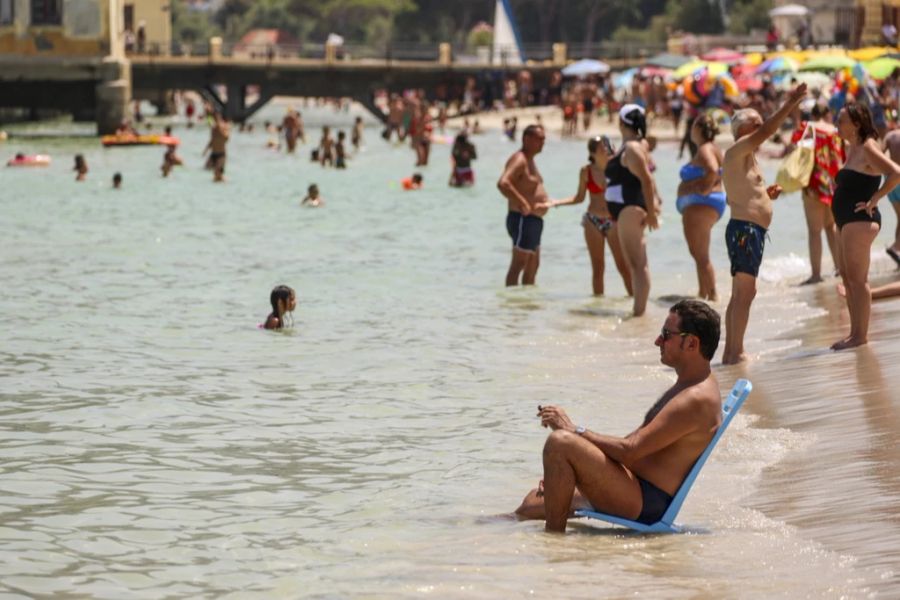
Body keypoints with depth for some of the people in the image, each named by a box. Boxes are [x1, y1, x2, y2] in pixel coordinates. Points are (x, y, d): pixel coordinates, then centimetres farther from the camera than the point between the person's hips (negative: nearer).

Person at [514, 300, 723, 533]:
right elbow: (634, 441, 22)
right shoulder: (686, 387, 17)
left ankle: (554, 537, -19)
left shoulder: (697, 399, -18)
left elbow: (630, 450, -25)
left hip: (647, 503, -11)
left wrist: (575, 430, -14)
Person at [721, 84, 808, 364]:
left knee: (740, 294, 11)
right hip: (745, 228, -11)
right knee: (745, 291, -12)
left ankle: (731, 352, 14)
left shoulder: (745, 157, 22)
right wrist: (788, 105, -22)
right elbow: (766, 132, -23)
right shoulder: (736, 151, -8)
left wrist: (765, 194, 14)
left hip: (749, 230, 11)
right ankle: (736, 352, -13)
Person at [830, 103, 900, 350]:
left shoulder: (868, 149, -14)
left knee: (857, 278, -8)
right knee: (847, 276, 12)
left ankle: (861, 335, -5)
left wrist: (874, 200, -21)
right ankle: (855, 333, 16)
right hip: (847, 220, 10)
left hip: (860, 221, -10)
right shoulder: (853, 148, 15)